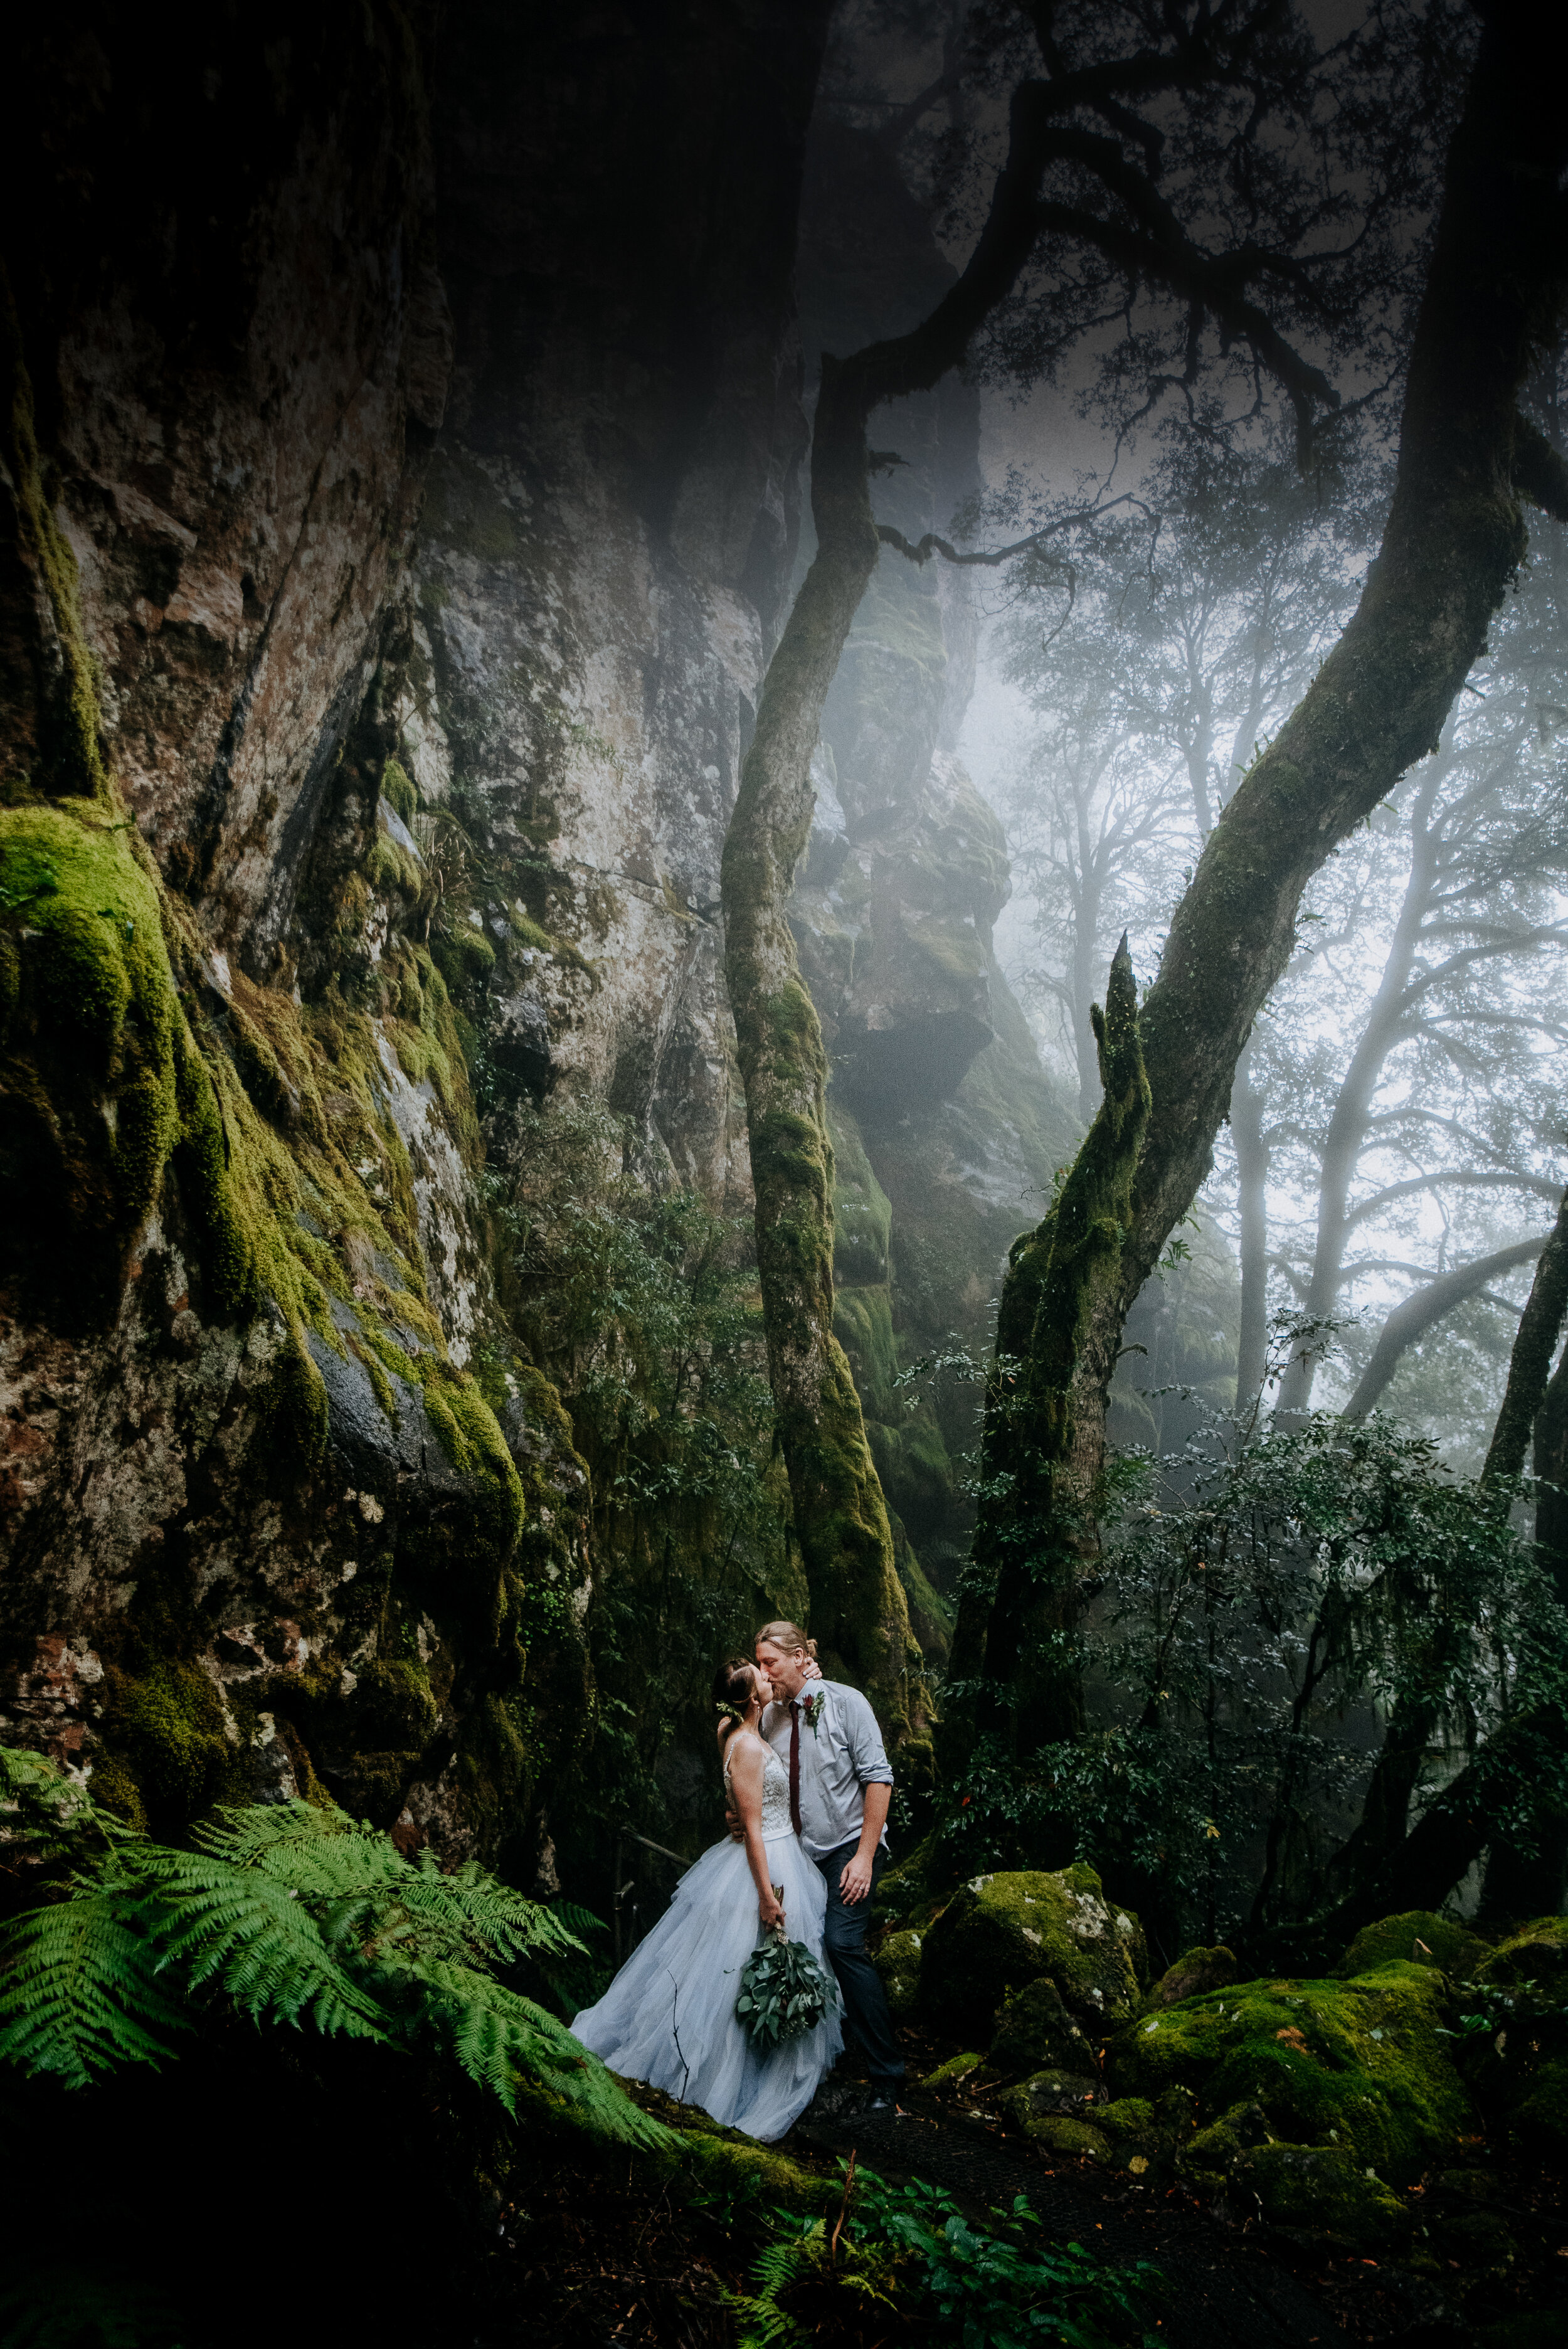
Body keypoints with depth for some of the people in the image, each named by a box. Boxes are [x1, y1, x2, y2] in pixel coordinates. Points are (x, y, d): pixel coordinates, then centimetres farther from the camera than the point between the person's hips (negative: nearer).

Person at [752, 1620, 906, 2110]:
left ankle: (887, 2074, -10)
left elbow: (878, 1777, -11)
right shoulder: (770, 1716, 5)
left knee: (842, 1943, -19)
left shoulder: (846, 1703, -9)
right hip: (800, 1851, 5)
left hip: (849, 1849, -5)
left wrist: (865, 1856, -15)